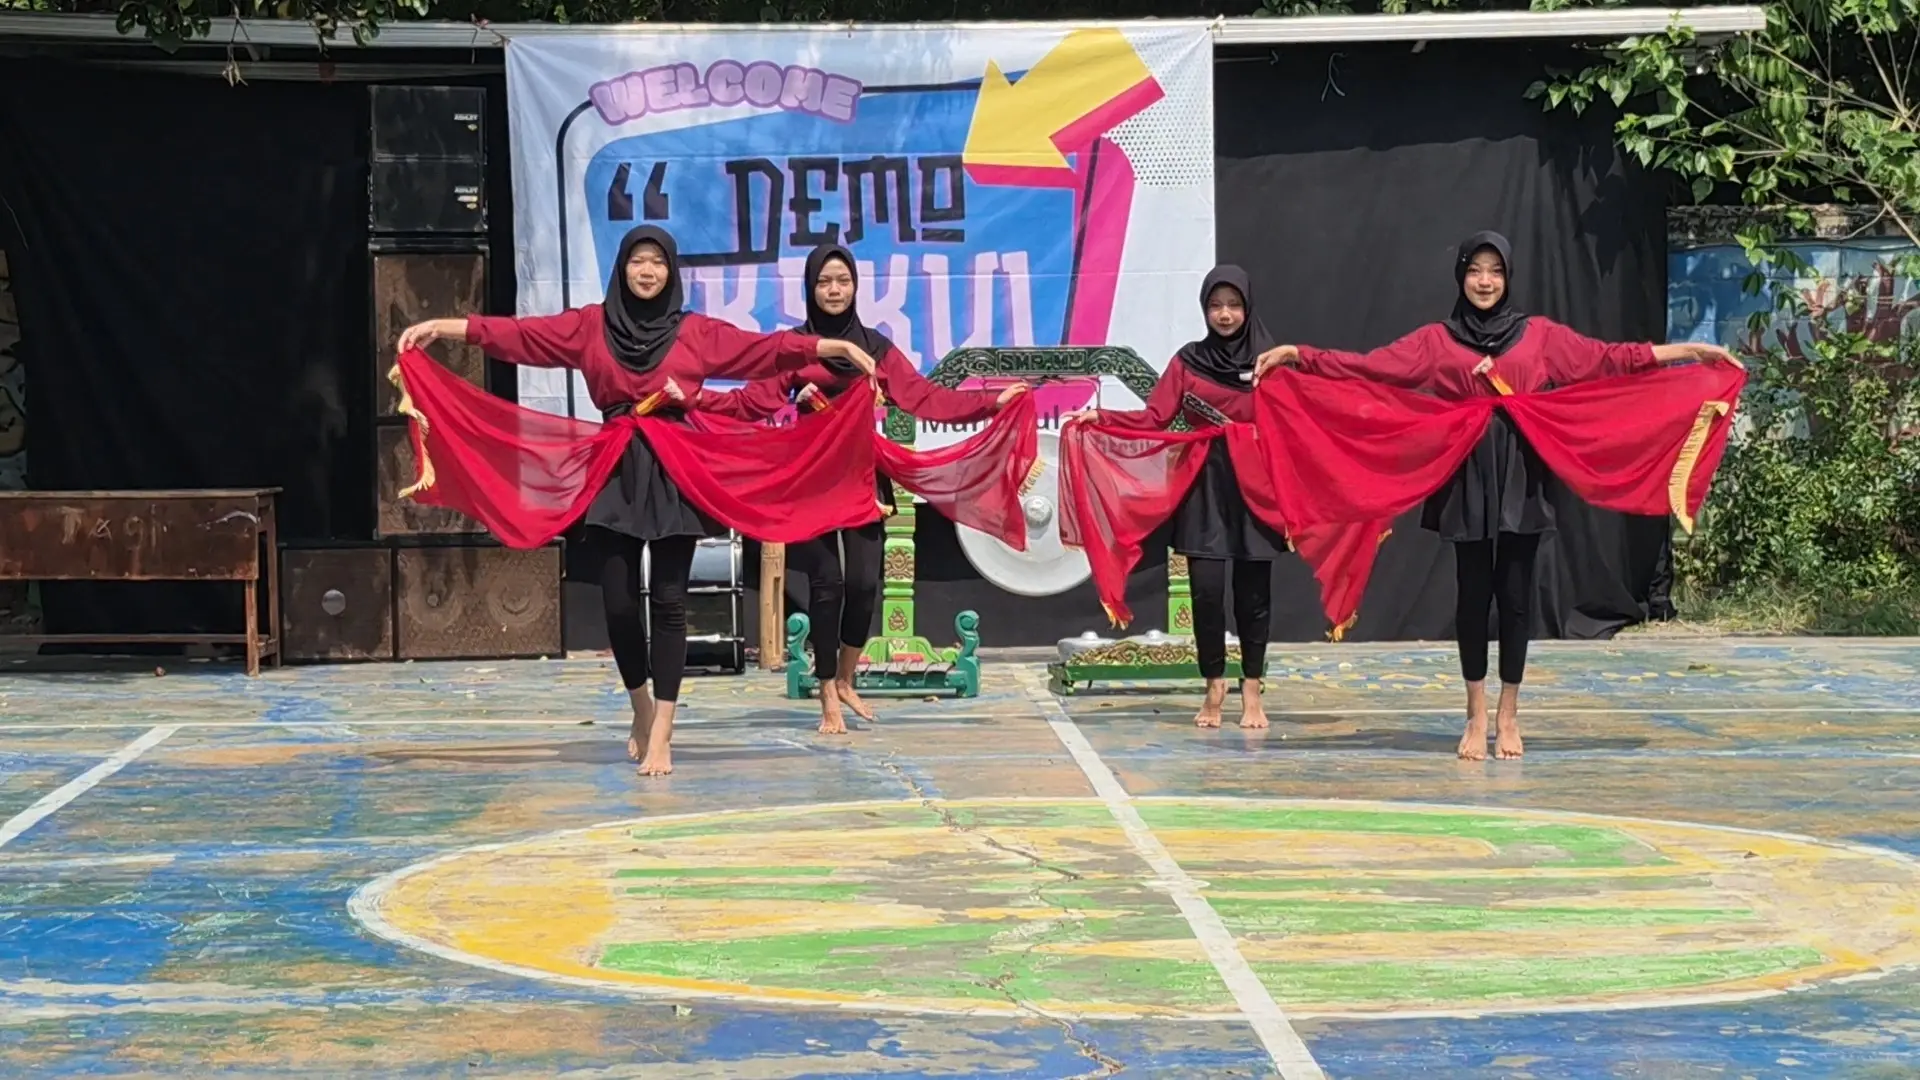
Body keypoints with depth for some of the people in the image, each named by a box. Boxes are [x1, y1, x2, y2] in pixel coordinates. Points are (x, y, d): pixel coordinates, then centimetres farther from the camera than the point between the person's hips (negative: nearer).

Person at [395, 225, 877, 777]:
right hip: (616, 475, 1)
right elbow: (517, 333, 2)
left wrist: (839, 348, -7)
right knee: (618, 601, -1)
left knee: (667, 600, -5)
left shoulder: (698, 333, 7)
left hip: (675, 476, -1)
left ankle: (660, 738, -4)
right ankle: (642, 707, 26)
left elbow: (768, 349, 2)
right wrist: (440, 327, -6)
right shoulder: (591, 326, 8)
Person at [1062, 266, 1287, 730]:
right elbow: (1153, 419, -1)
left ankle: (1251, 692, 14)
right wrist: (1100, 417, -13)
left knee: (1252, 592, 2)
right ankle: (1214, 688, 10)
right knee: (1207, 590, -6)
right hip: (1204, 490, 0)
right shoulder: (1188, 362, 6)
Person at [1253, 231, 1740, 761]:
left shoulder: (1539, 334, 9)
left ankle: (1508, 716, 12)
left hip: (1520, 478, 0)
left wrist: (1693, 351, 5)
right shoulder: (1437, 340, 7)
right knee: (1473, 594, 2)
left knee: (1515, 594, 2)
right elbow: (1370, 365, 2)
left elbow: (1610, 358, 8)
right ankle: (1476, 717, 10)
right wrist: (1298, 355, -7)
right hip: (1467, 477, 0)